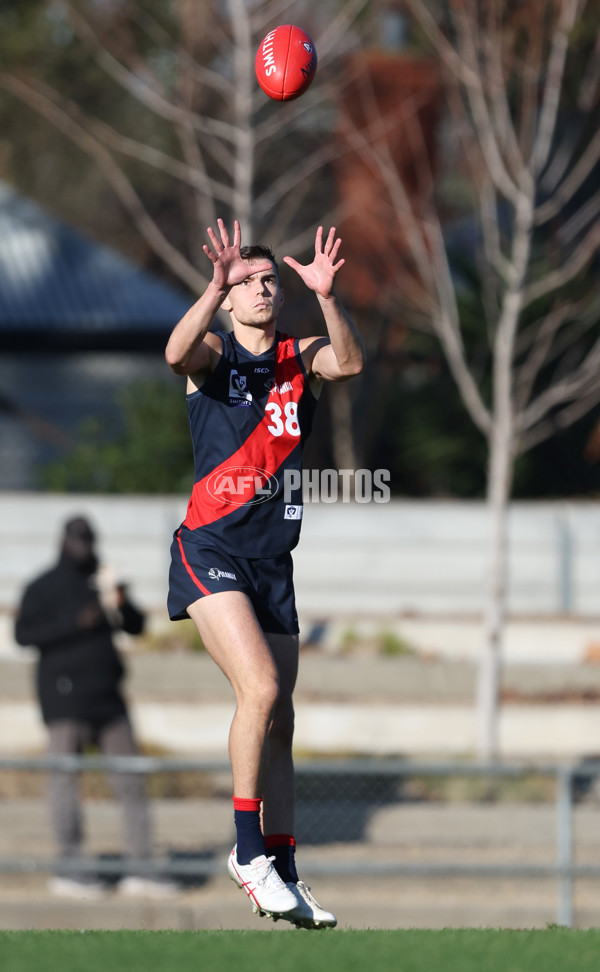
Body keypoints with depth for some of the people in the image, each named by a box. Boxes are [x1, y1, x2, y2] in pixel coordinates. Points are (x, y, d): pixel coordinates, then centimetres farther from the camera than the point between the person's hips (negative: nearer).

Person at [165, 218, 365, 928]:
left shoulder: (299, 359, 10)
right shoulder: (213, 354, 1)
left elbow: (350, 363, -12)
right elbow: (177, 353, -24)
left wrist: (326, 296, -28)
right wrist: (216, 288, -38)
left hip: (273, 560, 5)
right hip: (210, 550, -5)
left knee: (278, 721, 6)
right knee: (260, 689, -21)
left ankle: (282, 873, 12)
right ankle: (249, 851, -12)